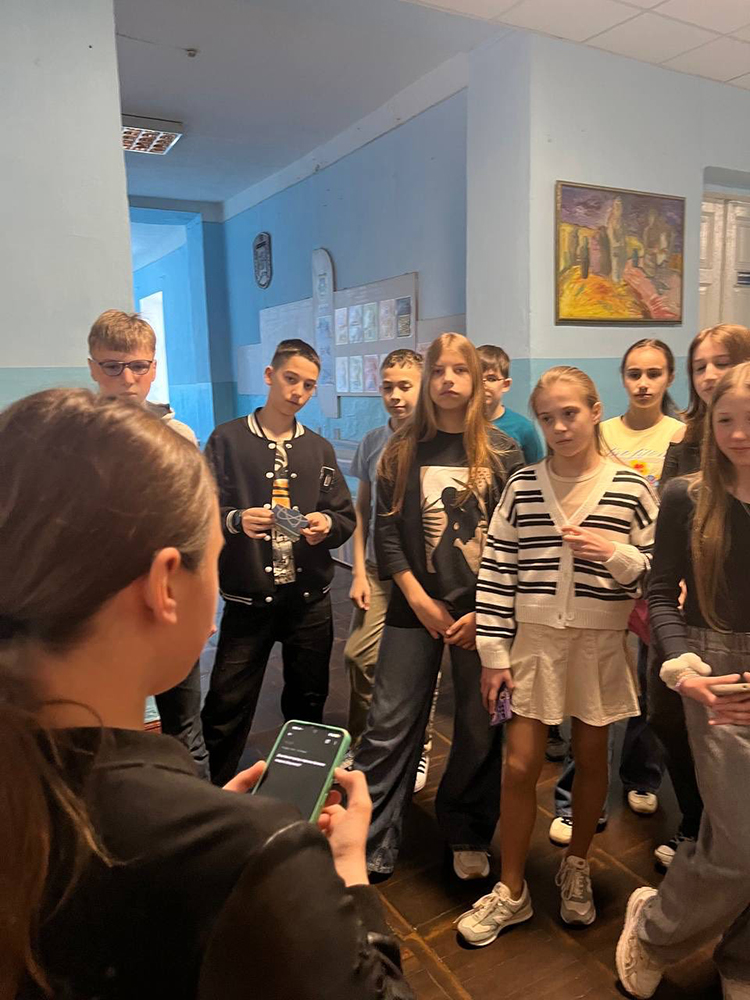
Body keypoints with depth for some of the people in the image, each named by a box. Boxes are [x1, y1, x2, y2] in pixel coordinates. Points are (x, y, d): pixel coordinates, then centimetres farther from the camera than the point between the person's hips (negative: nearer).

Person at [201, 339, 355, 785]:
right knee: (226, 706, 0)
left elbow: (347, 517, 10)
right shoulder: (227, 440, 0)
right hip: (248, 599, -3)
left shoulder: (319, 449, 11)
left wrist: (327, 524, -11)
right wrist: (237, 520, -24)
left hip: (310, 599, 3)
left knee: (308, 703, 14)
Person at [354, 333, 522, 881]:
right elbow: (386, 531, 0)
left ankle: (468, 837, 31)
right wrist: (418, 598, -7)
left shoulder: (503, 451, 0)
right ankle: (372, 843, 19)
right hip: (416, 606, 1)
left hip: (483, 610, 0)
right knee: (390, 726, 3)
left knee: (481, 731, 9)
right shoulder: (404, 449, 3)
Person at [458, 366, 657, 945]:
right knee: (521, 764, 4)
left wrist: (616, 555, -19)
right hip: (533, 640, 0)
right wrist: (494, 654, -4)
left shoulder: (631, 489, -5)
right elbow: (497, 573, -3)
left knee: (591, 756, 15)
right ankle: (511, 891, 24)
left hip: (600, 642, 0)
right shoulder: (523, 486, -3)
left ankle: (577, 867, 41)